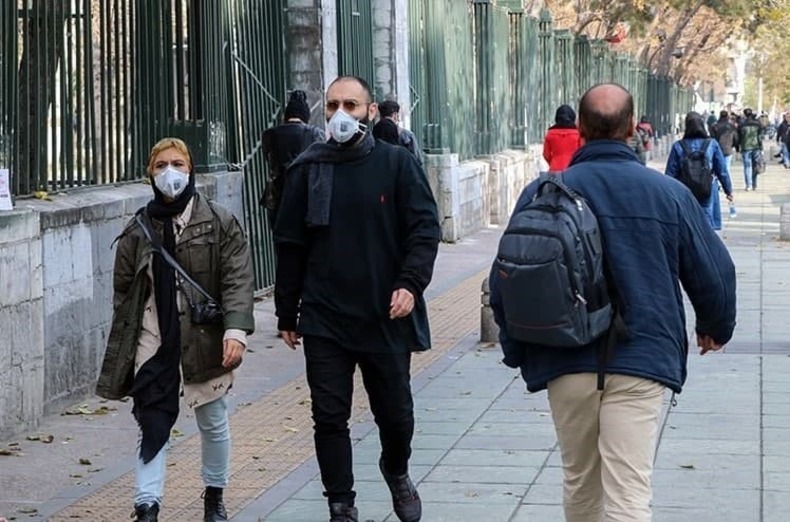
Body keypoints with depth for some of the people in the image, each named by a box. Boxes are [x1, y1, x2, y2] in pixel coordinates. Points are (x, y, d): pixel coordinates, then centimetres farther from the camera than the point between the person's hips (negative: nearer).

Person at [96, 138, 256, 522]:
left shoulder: (220, 224, -2)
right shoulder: (138, 231, 5)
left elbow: (238, 281, -9)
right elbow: (123, 295, 10)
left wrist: (236, 330, -22)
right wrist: (121, 356, 8)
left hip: (205, 340, -1)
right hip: (153, 345, 1)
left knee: (213, 423, 13)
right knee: (152, 427, -4)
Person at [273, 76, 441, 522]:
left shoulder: (397, 163, -1)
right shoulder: (308, 169, 3)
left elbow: (425, 227, -4)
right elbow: (290, 245, 8)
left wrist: (411, 284, -19)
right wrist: (287, 315, 8)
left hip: (386, 317, -1)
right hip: (324, 321, 1)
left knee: (396, 412, 11)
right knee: (330, 418, 1)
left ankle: (397, 473, 41)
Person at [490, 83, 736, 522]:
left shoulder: (542, 194, -1)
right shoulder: (668, 193, -2)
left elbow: (505, 280, 2)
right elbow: (714, 272, 6)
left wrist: (516, 349, 18)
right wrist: (715, 328, 26)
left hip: (565, 363, 2)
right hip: (639, 360, -2)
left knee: (579, 481, 19)